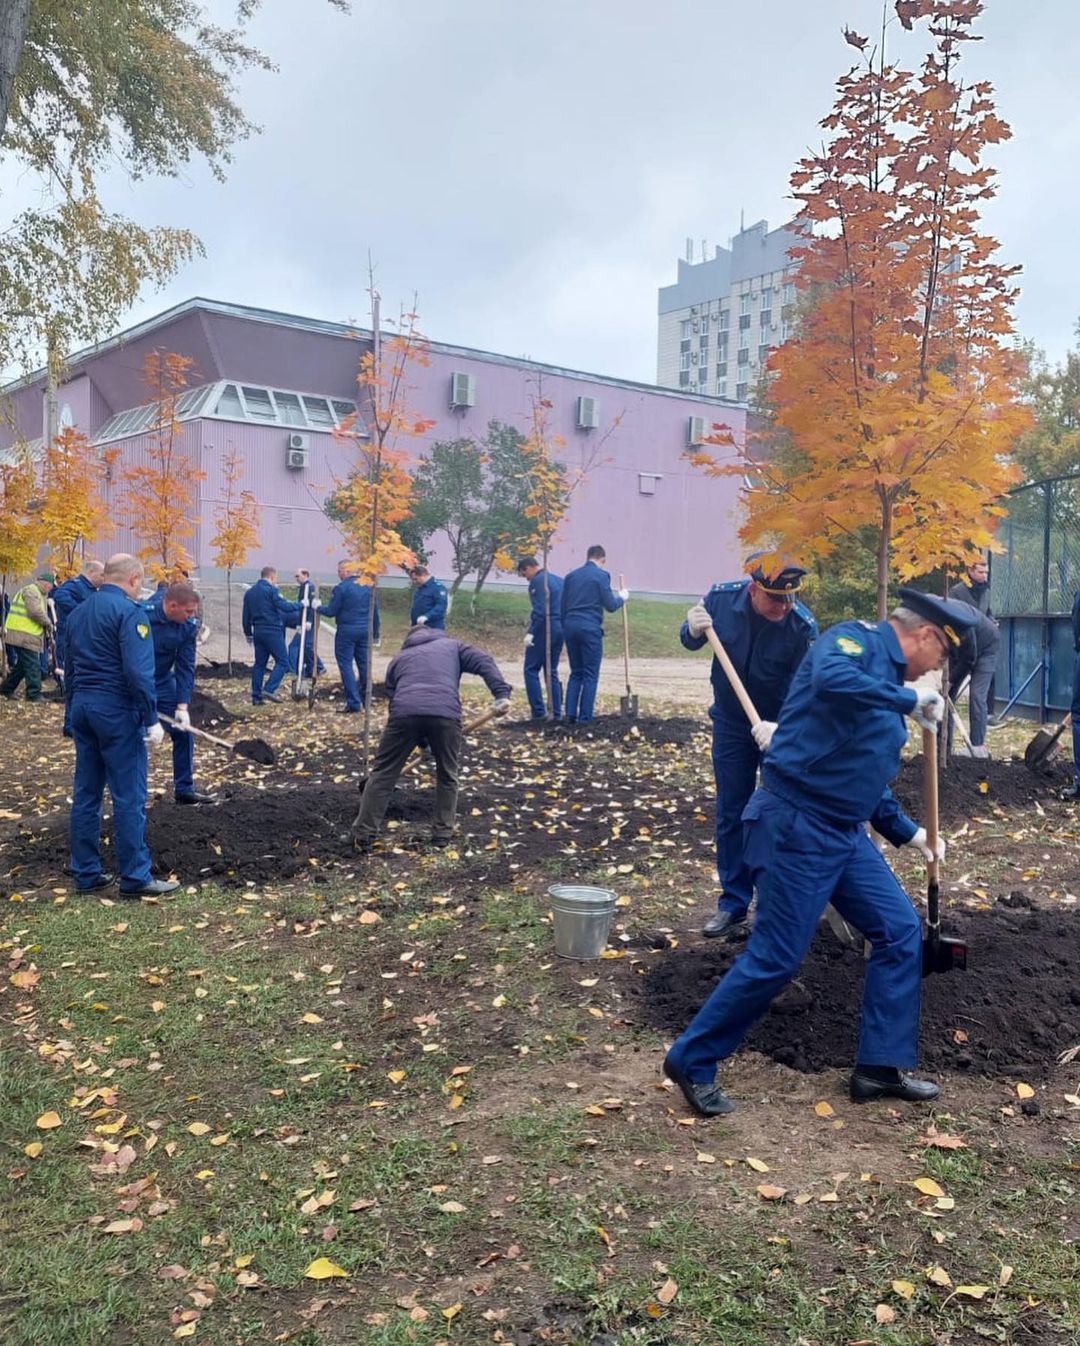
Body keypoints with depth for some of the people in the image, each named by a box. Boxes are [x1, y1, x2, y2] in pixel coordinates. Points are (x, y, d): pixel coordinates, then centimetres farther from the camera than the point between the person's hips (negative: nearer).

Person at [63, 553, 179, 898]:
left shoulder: (78, 612, 14)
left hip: (81, 706, 8)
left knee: (85, 794, 12)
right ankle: (135, 878, 2)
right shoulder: (129, 611, -12)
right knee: (129, 798, -3)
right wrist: (152, 720, -17)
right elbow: (139, 672, -20)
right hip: (117, 710, -8)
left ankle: (86, 874, 17)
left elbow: (71, 668, 20)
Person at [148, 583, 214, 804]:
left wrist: (183, 706, -13)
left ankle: (184, 789, 17)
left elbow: (186, 668, -8)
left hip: (164, 682, 5)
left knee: (184, 732, 5)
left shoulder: (189, 626, -10)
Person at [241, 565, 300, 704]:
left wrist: (248, 634, 24)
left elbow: (246, 616, 17)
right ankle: (269, 689, -15)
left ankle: (256, 696, 11)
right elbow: (283, 606, -19)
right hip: (272, 631, -8)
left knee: (259, 663, 11)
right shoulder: (271, 590, -9)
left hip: (258, 631, 8)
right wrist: (300, 605, -7)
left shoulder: (249, 592, 14)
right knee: (282, 662, -2)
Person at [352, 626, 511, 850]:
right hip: (446, 713, 0)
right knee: (447, 775, 20)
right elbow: (484, 662, 14)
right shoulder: (452, 645, 32)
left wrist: (421, 741, 39)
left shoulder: (399, 657, 35)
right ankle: (442, 833, 22)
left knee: (383, 773, 11)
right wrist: (502, 694, 4)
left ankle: (363, 835, 12)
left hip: (405, 712, 1)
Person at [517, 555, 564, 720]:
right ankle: (556, 714, 10)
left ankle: (538, 712, -8)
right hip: (560, 629, 8)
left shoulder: (537, 581, -8)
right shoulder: (558, 580, 18)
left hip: (544, 630, -8)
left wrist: (530, 632, -18)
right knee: (552, 672, 12)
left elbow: (539, 610, -19)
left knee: (531, 670, -2)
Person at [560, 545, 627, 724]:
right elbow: (610, 606, -4)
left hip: (570, 626, 5)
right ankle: (585, 718, -1)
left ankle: (571, 714, 6)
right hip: (590, 627, -5)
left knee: (576, 673, 14)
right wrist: (621, 597, 15)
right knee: (590, 675, 1)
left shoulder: (571, 576, 12)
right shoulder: (601, 575, -4)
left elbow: (562, 607, 13)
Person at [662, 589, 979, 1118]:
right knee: (775, 959, -5)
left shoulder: (886, 677, 19)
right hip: (797, 826, -10)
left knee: (900, 930, 10)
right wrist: (908, 699, -24)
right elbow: (830, 680, -36)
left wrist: (909, 833, 29)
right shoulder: (856, 639, -9)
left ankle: (880, 1067, 22)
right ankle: (692, 1062, 13)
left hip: (845, 834, 10)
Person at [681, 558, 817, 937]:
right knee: (730, 814, 7)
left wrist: (782, 728, -42)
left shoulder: (803, 625, -25)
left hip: (782, 728, -3)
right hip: (730, 722, 3)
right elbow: (689, 642, 1)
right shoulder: (721, 597, -17)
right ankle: (733, 904, 17)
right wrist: (694, 631, -22)